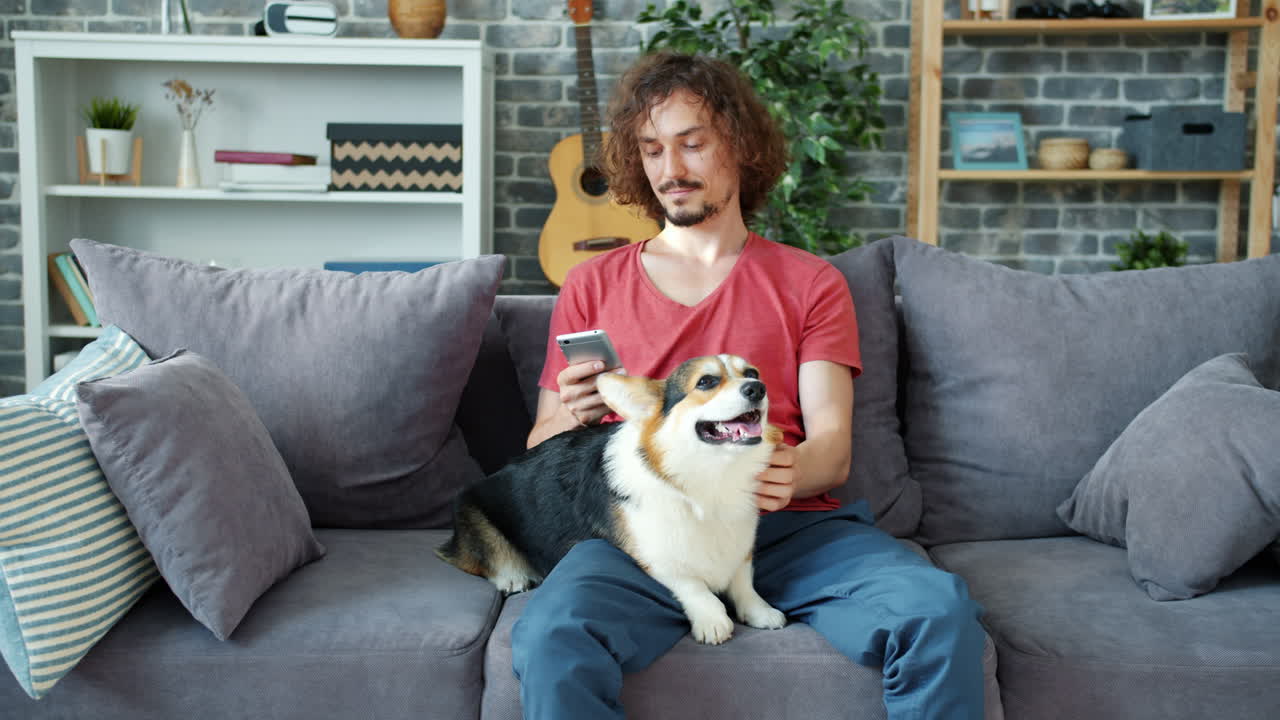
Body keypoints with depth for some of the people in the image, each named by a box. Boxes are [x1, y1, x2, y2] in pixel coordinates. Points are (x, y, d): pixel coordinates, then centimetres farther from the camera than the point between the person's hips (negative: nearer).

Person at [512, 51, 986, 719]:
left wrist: (792, 470, -20)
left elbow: (833, 447, 6)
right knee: (551, 637, -34)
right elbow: (539, 450, 16)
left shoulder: (811, 282, 17)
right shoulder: (592, 285, 19)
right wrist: (572, 417, -10)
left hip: (791, 522, 1)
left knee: (939, 611, -28)